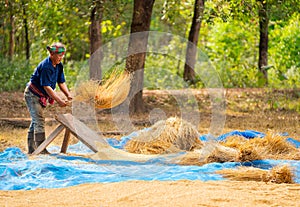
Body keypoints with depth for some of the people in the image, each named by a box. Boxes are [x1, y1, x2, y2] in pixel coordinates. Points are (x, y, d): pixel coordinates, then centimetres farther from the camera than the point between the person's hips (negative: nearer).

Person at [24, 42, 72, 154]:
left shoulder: (59, 66, 0)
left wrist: (68, 95, -13)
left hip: (42, 96, 9)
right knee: (39, 121, -14)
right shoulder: (45, 66, -28)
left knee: (35, 122, 12)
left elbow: (61, 82, 5)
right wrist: (59, 101, -32)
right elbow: (47, 87, -29)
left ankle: (31, 149, 17)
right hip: (33, 95, -9)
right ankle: (42, 149, -16)